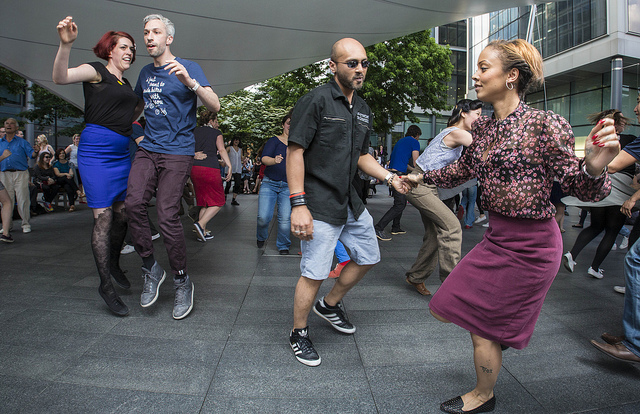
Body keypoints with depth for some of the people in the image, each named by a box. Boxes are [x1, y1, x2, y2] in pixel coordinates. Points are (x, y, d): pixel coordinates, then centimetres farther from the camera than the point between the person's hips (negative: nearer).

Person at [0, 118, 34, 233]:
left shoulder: (22, 142, 8)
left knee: (23, 199, -6)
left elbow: (31, 153, -6)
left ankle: (25, 224, 4)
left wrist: (35, 152, -26)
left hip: (20, 173, -3)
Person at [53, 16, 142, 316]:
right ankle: (106, 285, 0)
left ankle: (114, 264, 31)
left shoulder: (125, 84, 21)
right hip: (96, 150, -8)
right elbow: (60, 77, -21)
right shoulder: (96, 71, -1)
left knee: (122, 214, 10)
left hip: (121, 152, 8)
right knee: (102, 218, -7)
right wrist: (66, 44, -35)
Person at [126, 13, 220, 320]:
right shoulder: (145, 73, 18)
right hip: (148, 148, 5)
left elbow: (215, 106, -12)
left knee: (167, 216, -13)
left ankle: (182, 281, 5)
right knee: (134, 203, -16)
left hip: (177, 151, -5)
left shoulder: (188, 68, 1)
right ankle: (150, 268, 2)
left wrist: (189, 82, -27)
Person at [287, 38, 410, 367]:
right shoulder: (316, 100, -12)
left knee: (368, 258, 19)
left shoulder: (363, 110, 13)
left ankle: (329, 305, 40)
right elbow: (295, 152, -16)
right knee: (314, 274, -3)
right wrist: (298, 204, -22)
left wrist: (390, 177, 6)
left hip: (351, 203, 9)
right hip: (319, 206, -8)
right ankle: (298, 334, 22)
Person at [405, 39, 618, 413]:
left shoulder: (545, 125, -18)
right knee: (446, 308, 13)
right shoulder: (483, 128, 3)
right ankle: (506, 334, 42)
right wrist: (422, 177, 21)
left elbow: (583, 189, -17)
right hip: (497, 236, 7)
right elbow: (463, 171, 20)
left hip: (530, 245, -7)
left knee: (483, 325, 6)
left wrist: (594, 168, -37)